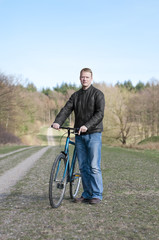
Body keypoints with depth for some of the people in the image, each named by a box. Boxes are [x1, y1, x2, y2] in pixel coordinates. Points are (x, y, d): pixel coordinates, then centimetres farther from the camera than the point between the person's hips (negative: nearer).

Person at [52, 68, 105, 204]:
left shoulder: (98, 94, -1)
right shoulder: (76, 95, 14)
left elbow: (99, 114, -14)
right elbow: (66, 109, 1)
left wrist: (87, 126, -27)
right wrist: (57, 122, -18)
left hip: (94, 133, -5)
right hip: (79, 135, 5)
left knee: (94, 166, -6)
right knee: (83, 166, 8)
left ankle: (97, 195, 6)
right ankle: (87, 194, 19)